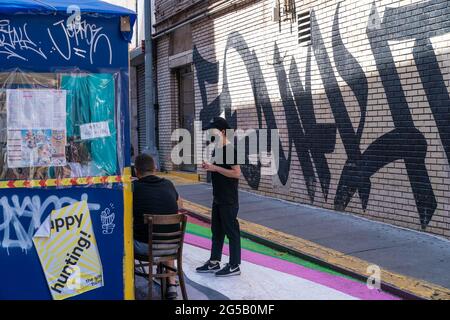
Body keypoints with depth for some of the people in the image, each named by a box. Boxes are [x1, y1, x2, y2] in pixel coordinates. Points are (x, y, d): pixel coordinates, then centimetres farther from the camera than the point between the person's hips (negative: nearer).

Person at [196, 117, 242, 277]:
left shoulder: (230, 150, -16)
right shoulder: (217, 149, 11)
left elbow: (236, 173, -21)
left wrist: (215, 168, -21)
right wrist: (208, 166, 2)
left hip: (229, 201, -9)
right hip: (218, 199, 9)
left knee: (231, 232, -1)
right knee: (216, 231, 16)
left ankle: (234, 266, 8)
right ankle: (214, 262, 27)